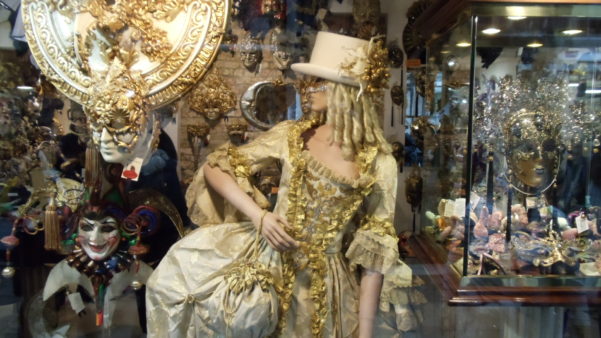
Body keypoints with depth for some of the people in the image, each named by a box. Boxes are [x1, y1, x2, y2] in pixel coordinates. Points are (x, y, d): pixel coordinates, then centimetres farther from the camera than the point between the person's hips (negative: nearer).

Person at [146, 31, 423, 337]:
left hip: (324, 280, -1)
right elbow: (215, 167, 0)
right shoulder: (291, 135, -1)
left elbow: (375, 251, -5)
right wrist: (259, 215, -15)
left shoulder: (379, 163, -6)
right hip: (265, 255, 2)